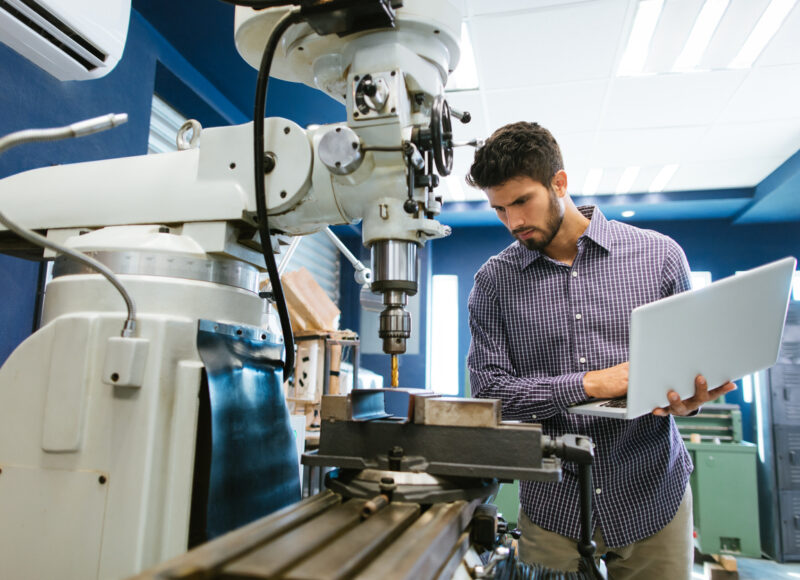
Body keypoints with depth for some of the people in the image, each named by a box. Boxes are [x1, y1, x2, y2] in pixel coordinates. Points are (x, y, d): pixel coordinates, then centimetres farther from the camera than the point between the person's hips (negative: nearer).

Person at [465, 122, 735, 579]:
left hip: (653, 499, 1)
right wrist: (592, 384, -21)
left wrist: (688, 401, -19)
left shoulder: (659, 255, -4)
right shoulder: (494, 281, -5)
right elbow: (488, 390, -10)